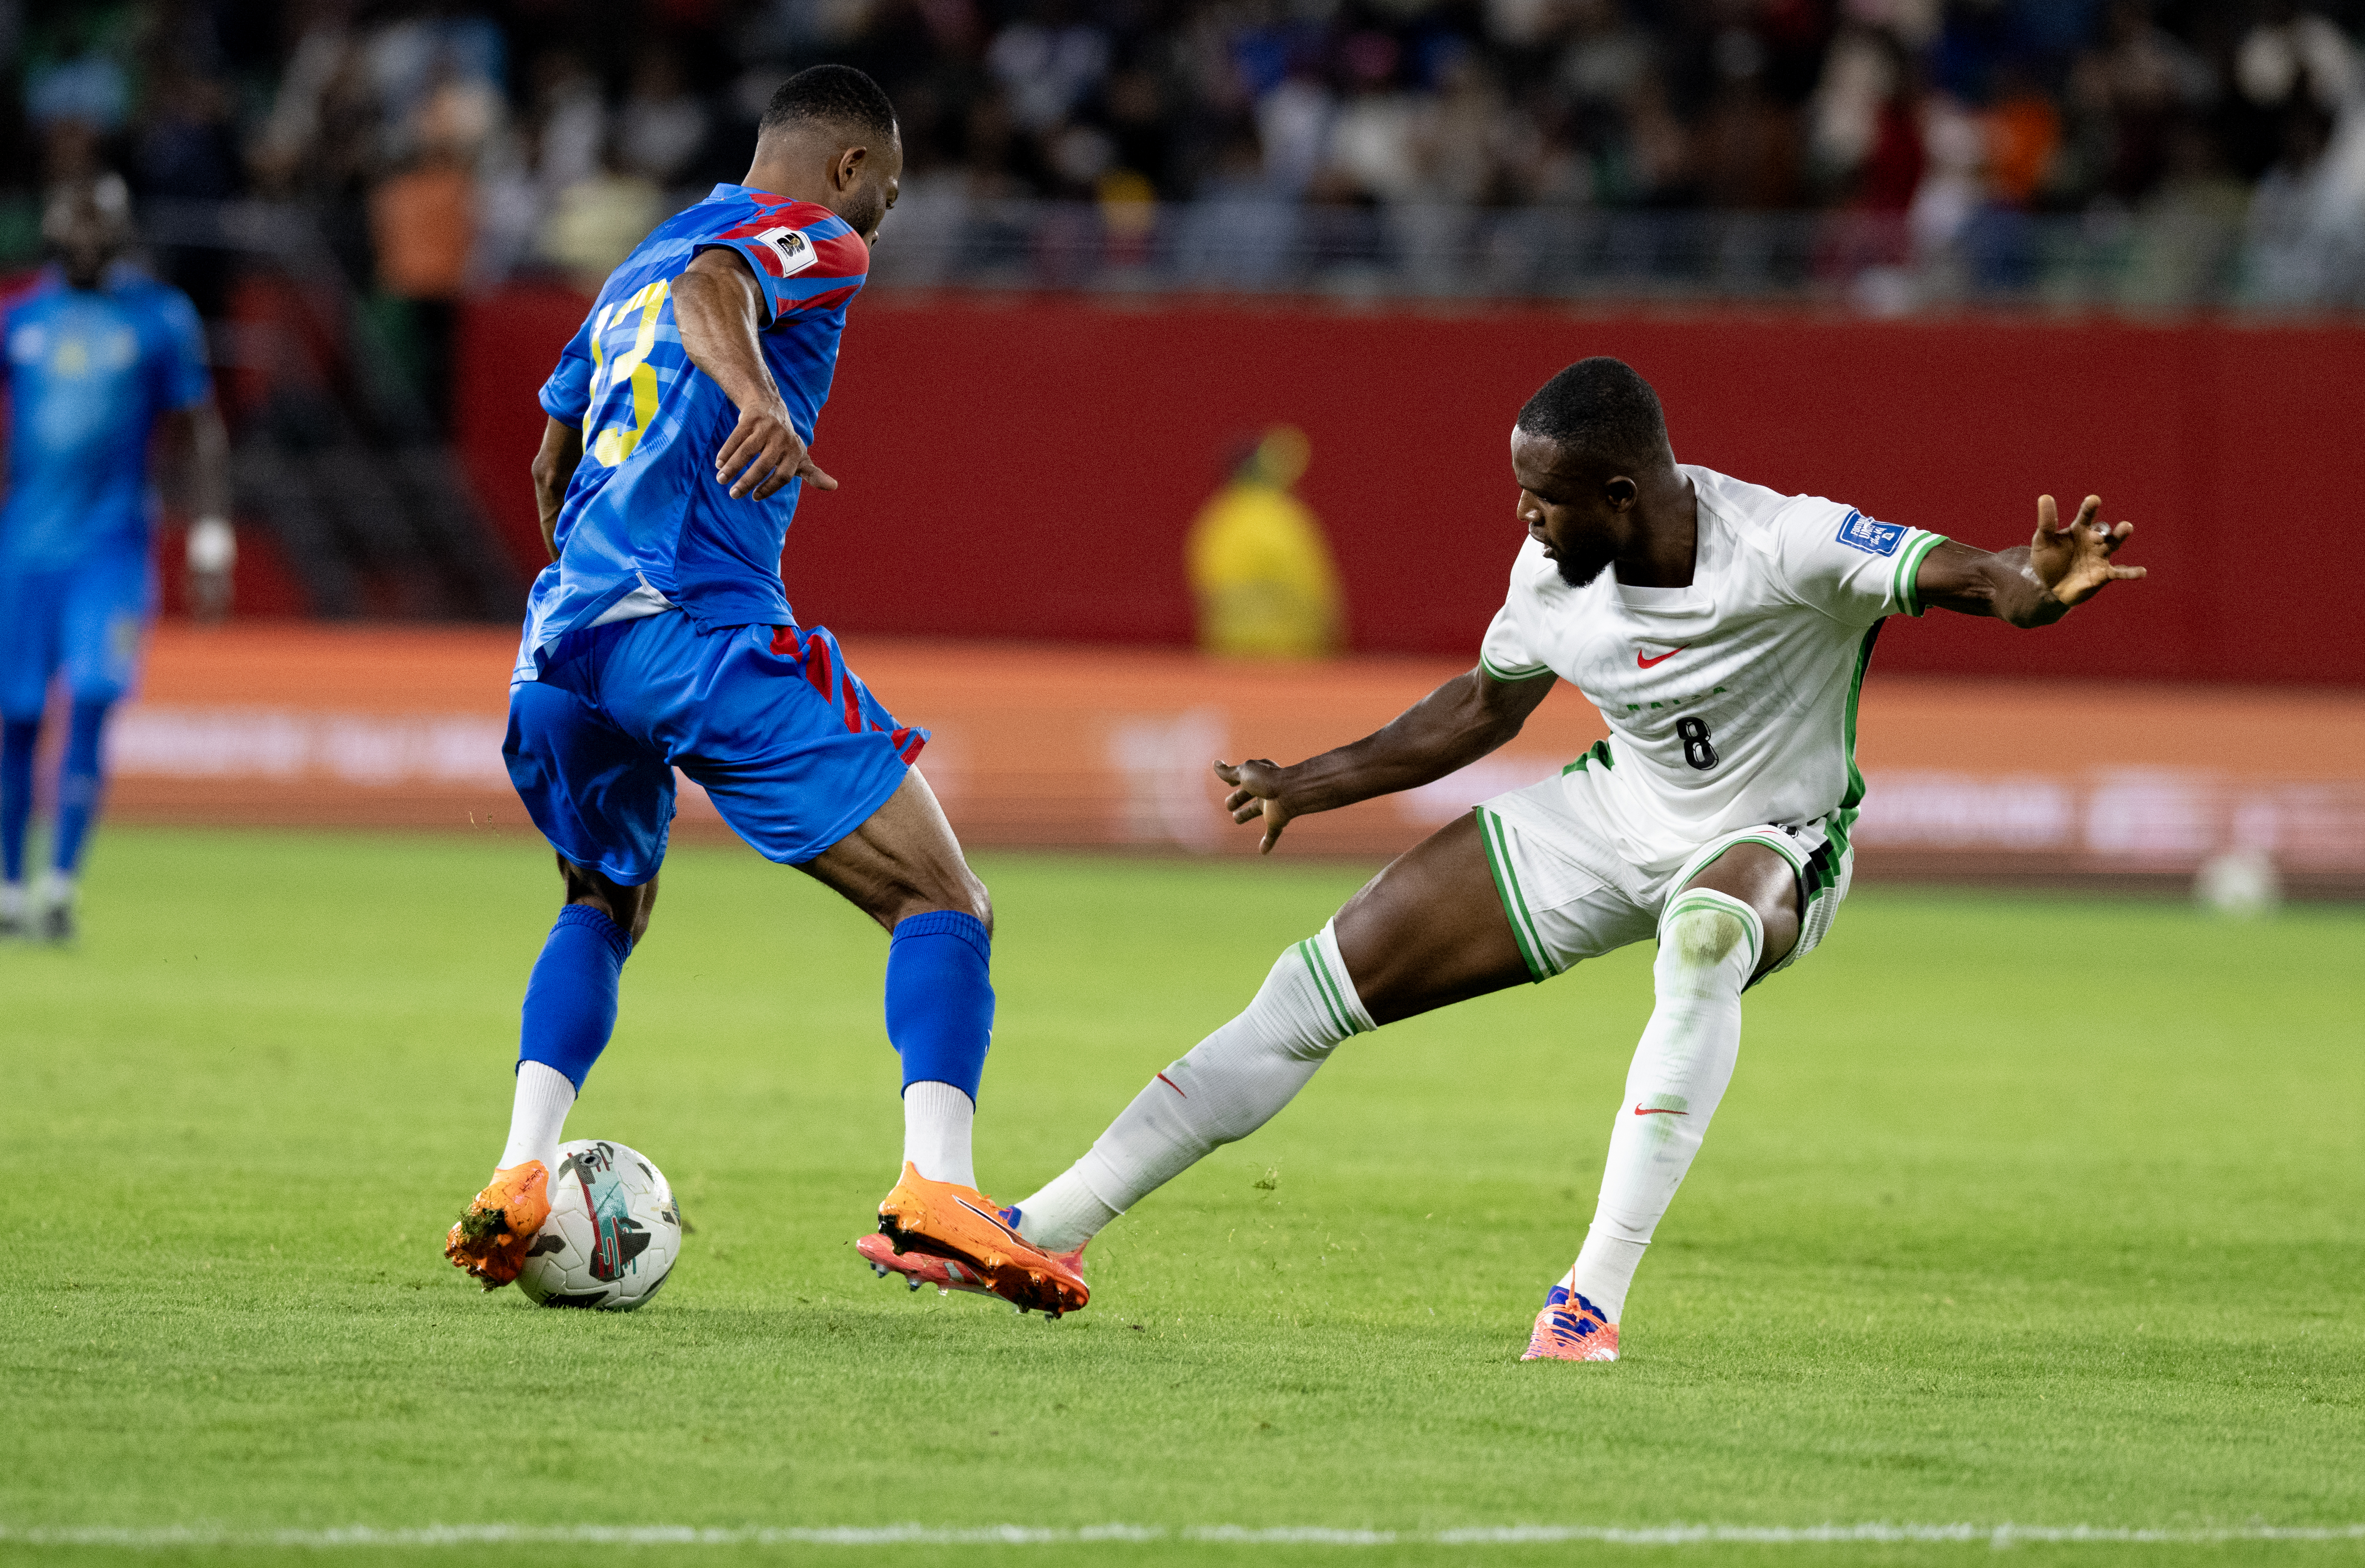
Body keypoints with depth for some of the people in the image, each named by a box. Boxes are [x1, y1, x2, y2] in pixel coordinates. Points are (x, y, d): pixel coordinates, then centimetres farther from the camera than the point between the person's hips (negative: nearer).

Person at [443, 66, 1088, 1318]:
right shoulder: (812, 242, 5)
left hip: (564, 639, 7)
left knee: (602, 909, 29)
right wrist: (760, 398, -38)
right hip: (706, 627, -7)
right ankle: (935, 1184, -23)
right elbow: (710, 289, -18)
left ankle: (520, 1180, 8)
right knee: (940, 903, -2)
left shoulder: (628, 272, 30)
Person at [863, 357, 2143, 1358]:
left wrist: (2032, 585, -62)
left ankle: (1595, 1295, -37)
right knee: (1324, 981, -1)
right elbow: (1485, 706, 8)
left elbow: (1958, 575, -38)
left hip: (1771, 841, -5)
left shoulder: (1784, 548, -30)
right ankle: (1043, 1233, 8)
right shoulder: (1554, 573, -12)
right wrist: (1313, 785, 13)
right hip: (1617, 815, 5)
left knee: (1707, 936, -44)